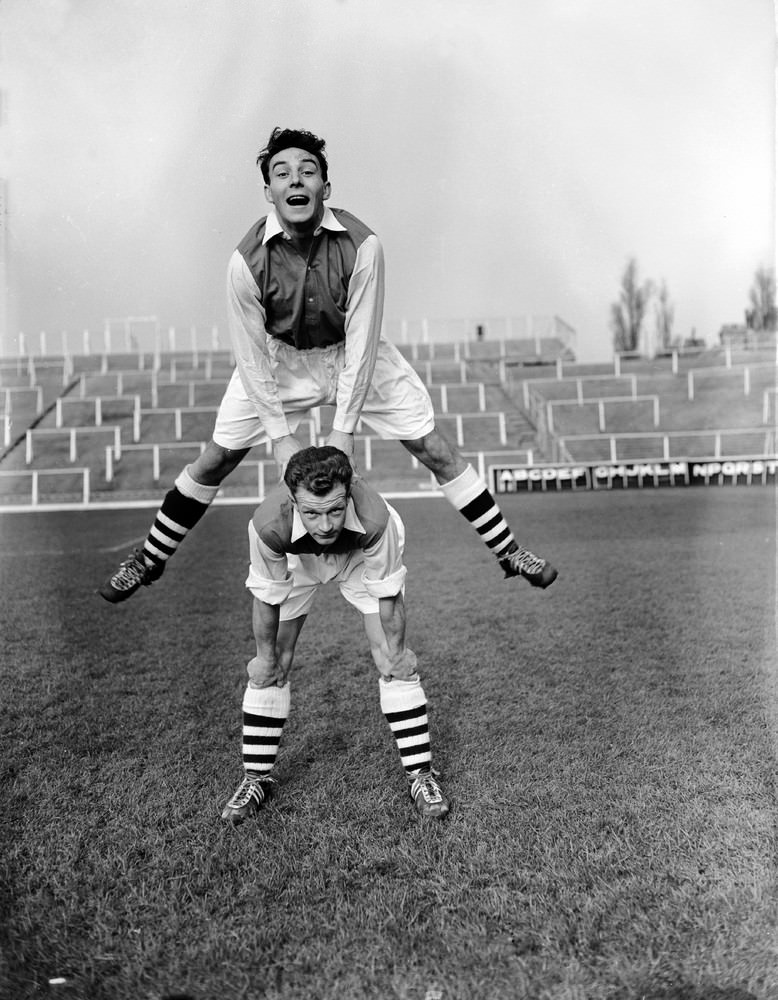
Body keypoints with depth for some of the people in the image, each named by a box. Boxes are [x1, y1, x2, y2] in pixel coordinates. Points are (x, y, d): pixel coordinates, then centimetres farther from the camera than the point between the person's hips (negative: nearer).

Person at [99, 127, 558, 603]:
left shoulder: (362, 245, -26)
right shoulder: (247, 260, -24)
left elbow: (361, 340, -21)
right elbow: (251, 354, -16)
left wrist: (344, 428, -21)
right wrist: (281, 436, -16)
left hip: (354, 355, 0)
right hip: (279, 359, 0)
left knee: (437, 451, -4)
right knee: (215, 459, 1)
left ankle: (509, 550, 14)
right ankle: (148, 560, 23)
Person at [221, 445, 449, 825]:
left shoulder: (375, 519, -43)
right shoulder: (268, 524, -41)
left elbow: (387, 594, -25)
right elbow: (266, 595, -21)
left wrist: (393, 651, -12)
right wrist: (266, 655, -8)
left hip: (362, 556, 0)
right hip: (295, 559, 1)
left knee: (396, 662, -7)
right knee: (269, 666, -2)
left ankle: (421, 773, 8)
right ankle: (256, 778, 16)